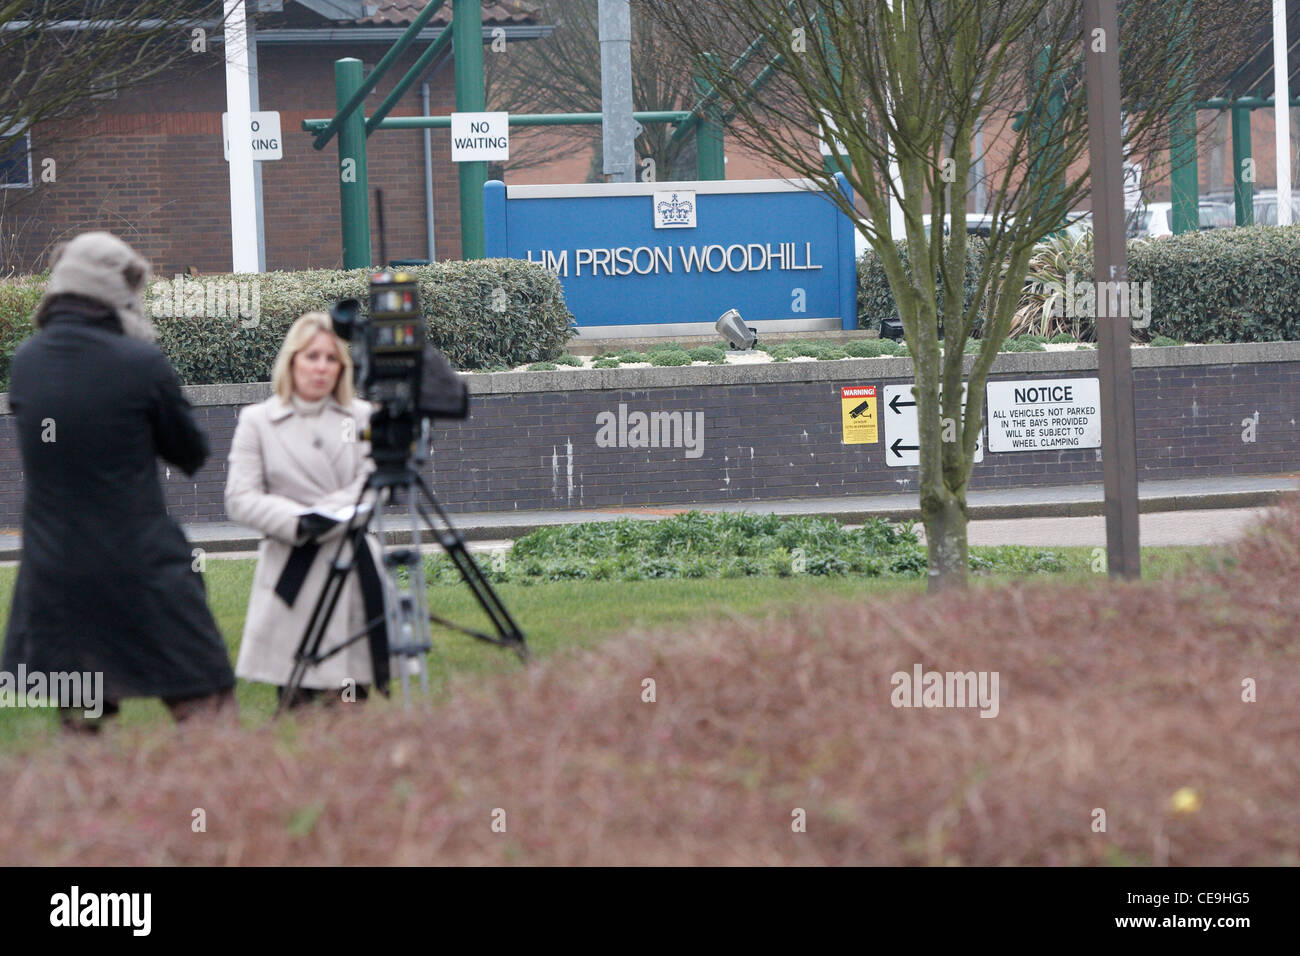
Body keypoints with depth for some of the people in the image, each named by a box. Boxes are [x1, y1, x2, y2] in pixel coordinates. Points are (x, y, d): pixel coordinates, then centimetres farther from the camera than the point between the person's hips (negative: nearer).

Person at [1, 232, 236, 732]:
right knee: (208, 711, 1)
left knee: (78, 722, 12)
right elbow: (191, 452, 1)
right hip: (142, 573, -5)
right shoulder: (141, 364, -12)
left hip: (52, 578, 5)